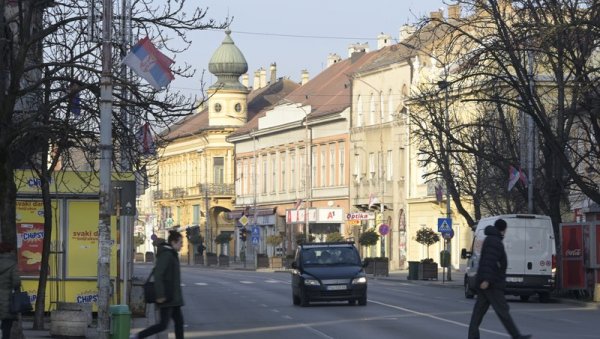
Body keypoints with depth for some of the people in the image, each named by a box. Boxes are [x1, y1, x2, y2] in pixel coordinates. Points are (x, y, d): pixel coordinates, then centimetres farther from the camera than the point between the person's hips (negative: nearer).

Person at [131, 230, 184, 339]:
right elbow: (158, 275, -23)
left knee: (179, 321, 8)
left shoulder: (171, 254, 15)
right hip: (167, 297, -10)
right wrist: (160, 295, -25)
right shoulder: (166, 255, -16)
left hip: (173, 297, 10)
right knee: (163, 324, -8)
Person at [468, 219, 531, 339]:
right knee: (502, 310, -6)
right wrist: (486, 280, -30)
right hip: (491, 284, -10)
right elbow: (489, 261, -24)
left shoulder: (489, 239, 20)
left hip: (485, 284, 10)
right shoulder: (495, 241, -14)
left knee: (479, 310, 7)